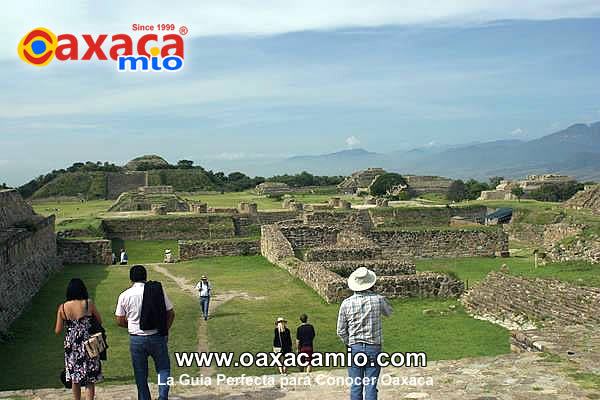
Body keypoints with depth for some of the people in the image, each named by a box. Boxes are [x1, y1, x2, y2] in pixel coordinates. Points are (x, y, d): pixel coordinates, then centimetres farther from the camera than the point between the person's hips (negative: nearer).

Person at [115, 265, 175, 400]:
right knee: (163, 368, 14)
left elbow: (119, 321, 1)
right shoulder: (158, 290, -5)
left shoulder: (124, 296, -5)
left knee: (140, 374, 14)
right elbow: (171, 313, -2)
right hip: (157, 337, 0)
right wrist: (165, 330, 11)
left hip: (136, 339, 0)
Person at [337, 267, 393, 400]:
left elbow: (341, 331, -2)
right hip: (374, 348, 0)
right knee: (371, 387, 4)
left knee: (356, 386, 8)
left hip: (354, 348, 1)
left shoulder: (346, 303, -7)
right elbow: (389, 312, 16)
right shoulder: (378, 300, -9)